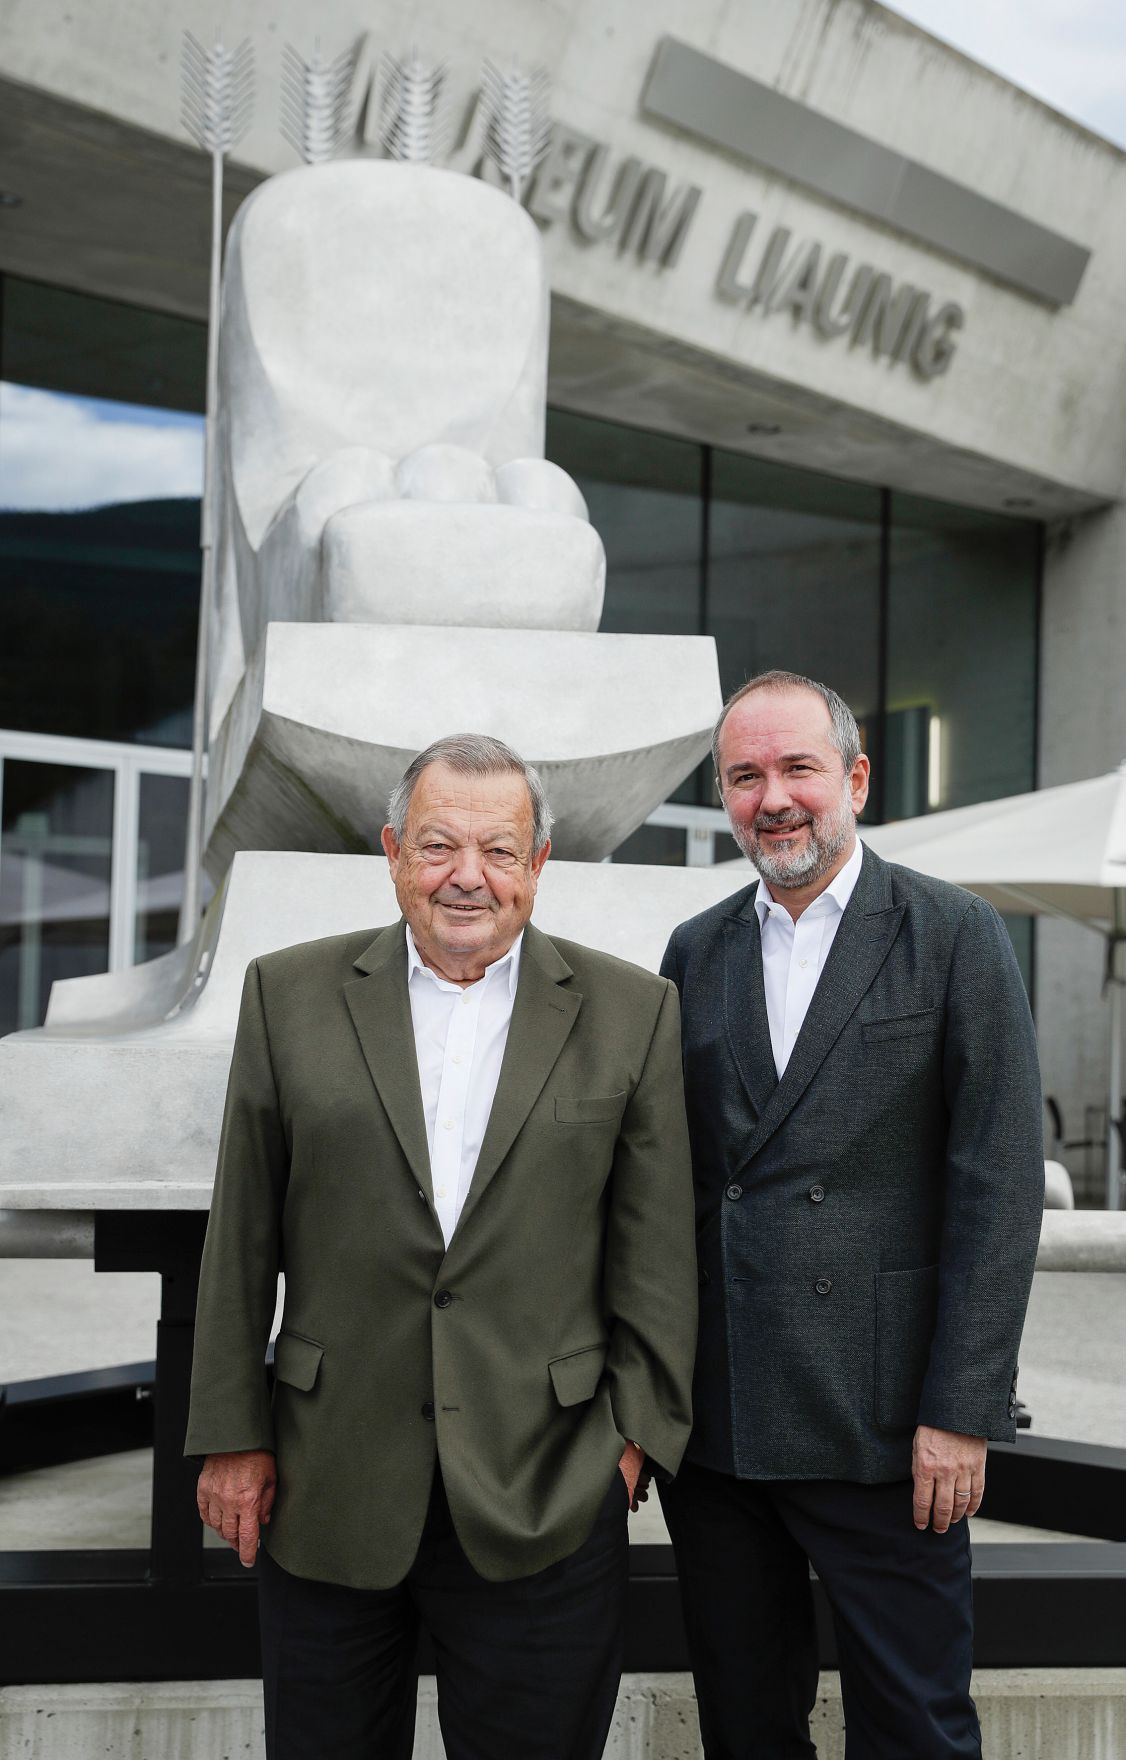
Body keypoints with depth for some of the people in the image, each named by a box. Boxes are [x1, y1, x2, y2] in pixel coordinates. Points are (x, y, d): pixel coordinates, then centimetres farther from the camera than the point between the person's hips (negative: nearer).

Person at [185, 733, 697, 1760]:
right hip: (328, 1490, 1)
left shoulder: (631, 1012, 1)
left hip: (544, 1495, -1)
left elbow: (654, 1247, 3)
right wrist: (233, 1434, 2)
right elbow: (242, 1236, 4)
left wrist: (636, 1434, -2)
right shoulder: (290, 995, 3)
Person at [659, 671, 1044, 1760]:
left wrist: (961, 1412, -12)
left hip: (882, 1426, -4)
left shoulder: (956, 938, -3)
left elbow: (997, 1187, -7)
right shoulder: (694, 954, 11)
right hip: (712, 1424, 4)